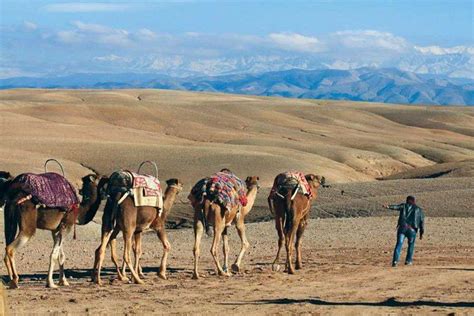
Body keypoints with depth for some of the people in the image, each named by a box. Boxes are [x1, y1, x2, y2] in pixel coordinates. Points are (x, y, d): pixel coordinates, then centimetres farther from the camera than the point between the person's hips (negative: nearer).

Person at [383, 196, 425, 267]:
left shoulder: (404, 206, 16)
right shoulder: (419, 210, 20)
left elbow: (396, 207, -6)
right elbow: (422, 222, 14)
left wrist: (388, 207, -24)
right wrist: (421, 233, 16)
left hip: (402, 228, -1)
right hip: (412, 230, 1)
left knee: (399, 244, -6)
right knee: (411, 245, 21)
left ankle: (395, 260, -20)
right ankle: (408, 260, 19)